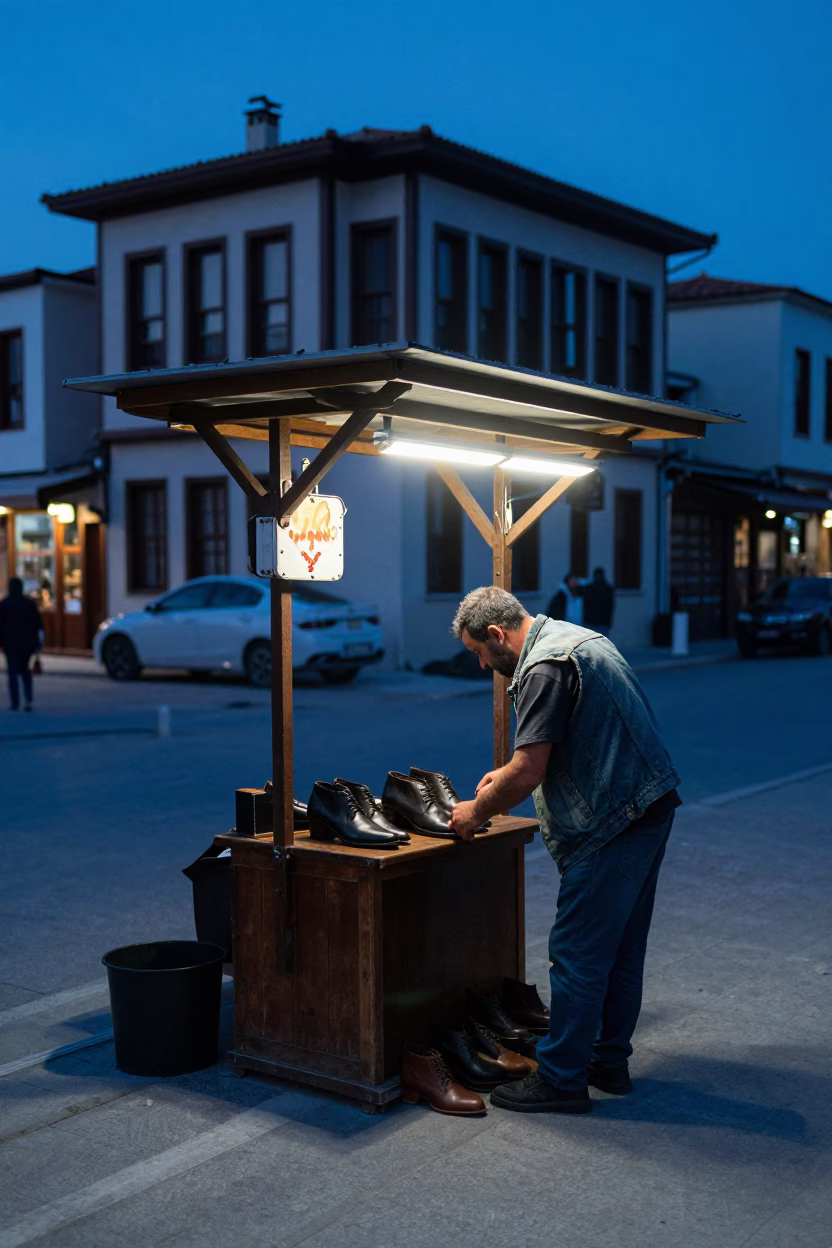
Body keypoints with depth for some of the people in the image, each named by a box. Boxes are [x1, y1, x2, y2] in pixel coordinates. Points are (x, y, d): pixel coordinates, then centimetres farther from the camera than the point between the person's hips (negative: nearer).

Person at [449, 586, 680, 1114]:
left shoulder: (544, 669, -18)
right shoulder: (576, 637, 15)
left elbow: (527, 774, -20)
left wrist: (477, 812, -3)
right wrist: (512, 771, 21)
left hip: (613, 825, -11)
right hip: (651, 807, 11)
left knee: (577, 953, -2)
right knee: (622, 947, 18)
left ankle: (562, 1080, 7)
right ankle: (609, 1061, 29)